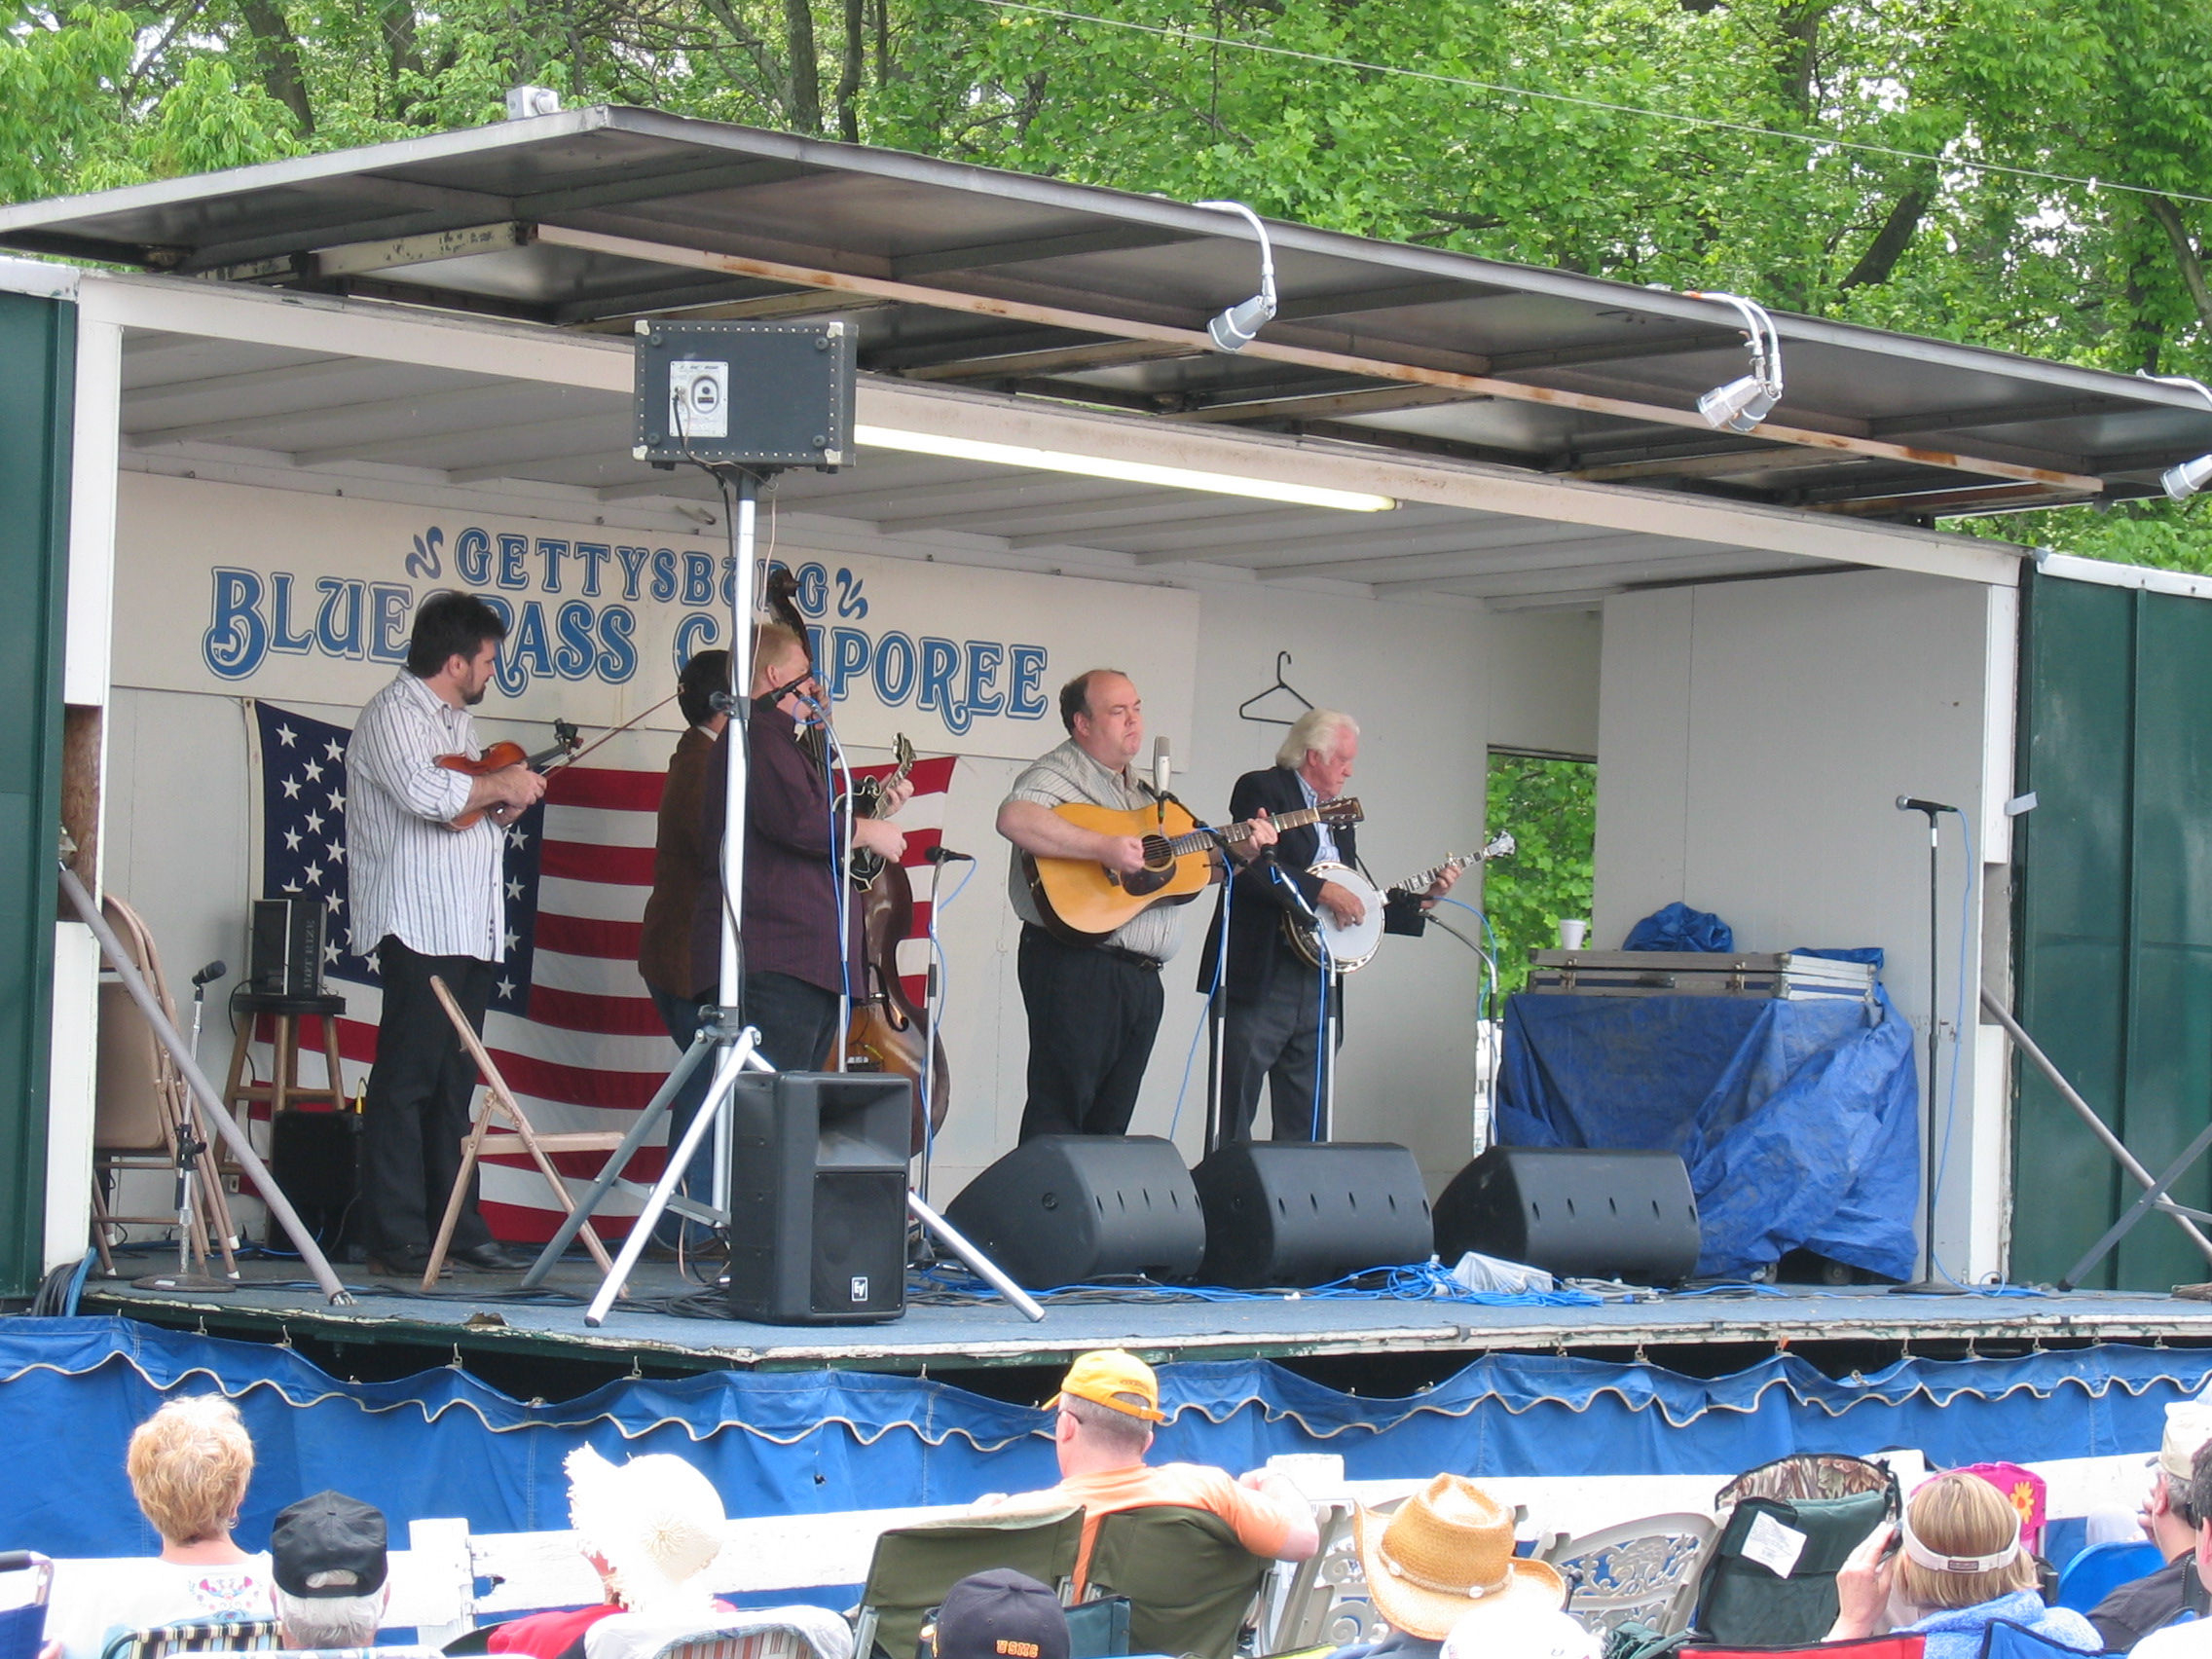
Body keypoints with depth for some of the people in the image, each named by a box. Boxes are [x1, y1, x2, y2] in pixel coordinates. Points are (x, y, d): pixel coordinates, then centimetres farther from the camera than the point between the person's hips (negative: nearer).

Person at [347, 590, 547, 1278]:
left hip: (473, 931, 9)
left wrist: (508, 808, 9)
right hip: (420, 928, -9)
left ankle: (457, 1228, 12)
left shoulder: (456, 720, 23)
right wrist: (502, 786, -11)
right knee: (406, 1081, -8)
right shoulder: (394, 713, -6)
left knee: (453, 1085, 10)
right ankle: (395, 1240, -9)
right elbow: (427, 793, -24)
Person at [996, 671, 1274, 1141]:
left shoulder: (1141, 791, 23)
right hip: (1076, 968, -9)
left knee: (1110, 1124, 9)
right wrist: (1105, 847, -29)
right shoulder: (1059, 774, -5)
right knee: (1059, 1118, -10)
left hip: (1141, 976, 9)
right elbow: (1014, 818, -28)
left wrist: (1240, 850, 10)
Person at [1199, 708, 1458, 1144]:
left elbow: (1355, 907, 24)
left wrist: (1422, 901, 14)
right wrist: (1322, 891, -16)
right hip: (1259, 984, -8)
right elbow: (1250, 868, -17)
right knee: (1233, 1122, -7)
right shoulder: (1261, 790, -1)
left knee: (1305, 1130, 6)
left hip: (1318, 988, 8)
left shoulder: (1339, 816, 23)